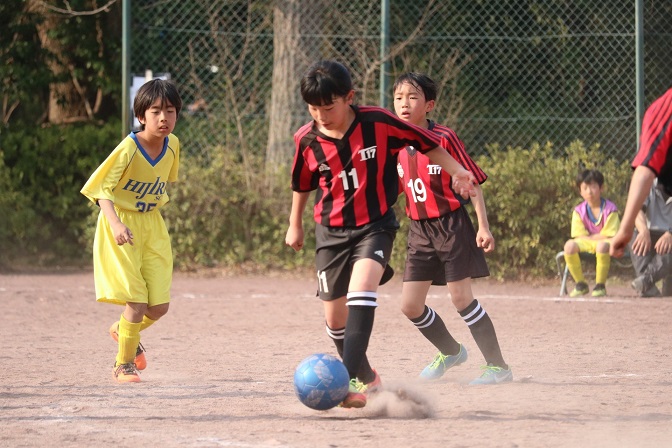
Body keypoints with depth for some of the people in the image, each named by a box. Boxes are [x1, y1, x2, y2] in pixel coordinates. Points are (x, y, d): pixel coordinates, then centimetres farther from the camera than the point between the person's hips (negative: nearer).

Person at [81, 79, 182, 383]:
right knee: (136, 300, -12)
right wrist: (115, 223, -38)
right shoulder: (129, 149, -21)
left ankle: (124, 331, 35)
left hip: (153, 226, 6)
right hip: (122, 226, -6)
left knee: (160, 305, 3)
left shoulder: (172, 144, -3)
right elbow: (102, 188, -24)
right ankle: (123, 365, 7)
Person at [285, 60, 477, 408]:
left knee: (361, 290, -29)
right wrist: (295, 225, 24)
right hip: (331, 232, 4)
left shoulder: (378, 123, -15)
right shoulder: (307, 139, -6)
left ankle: (349, 381, -34)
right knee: (335, 318, 5)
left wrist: (457, 172, -14)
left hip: (375, 225, -4)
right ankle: (367, 378, 31)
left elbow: (427, 144, -3)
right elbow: (302, 184, 14)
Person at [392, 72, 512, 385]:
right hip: (419, 230, 6)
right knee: (410, 305, 3)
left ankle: (498, 366, 1)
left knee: (461, 297, -9)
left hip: (451, 224, -6)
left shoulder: (444, 139, -12)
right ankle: (451, 351, 28)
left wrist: (483, 226, -15)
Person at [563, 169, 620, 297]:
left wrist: (592, 237, -12)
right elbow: (580, 237, -7)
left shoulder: (610, 209, -12)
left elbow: (608, 236, -15)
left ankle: (600, 285, -23)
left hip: (607, 243, -4)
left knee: (602, 246, -41)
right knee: (569, 246, -27)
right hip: (587, 243, 4)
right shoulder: (579, 211, -3)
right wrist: (599, 237, -16)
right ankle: (580, 284, -8)